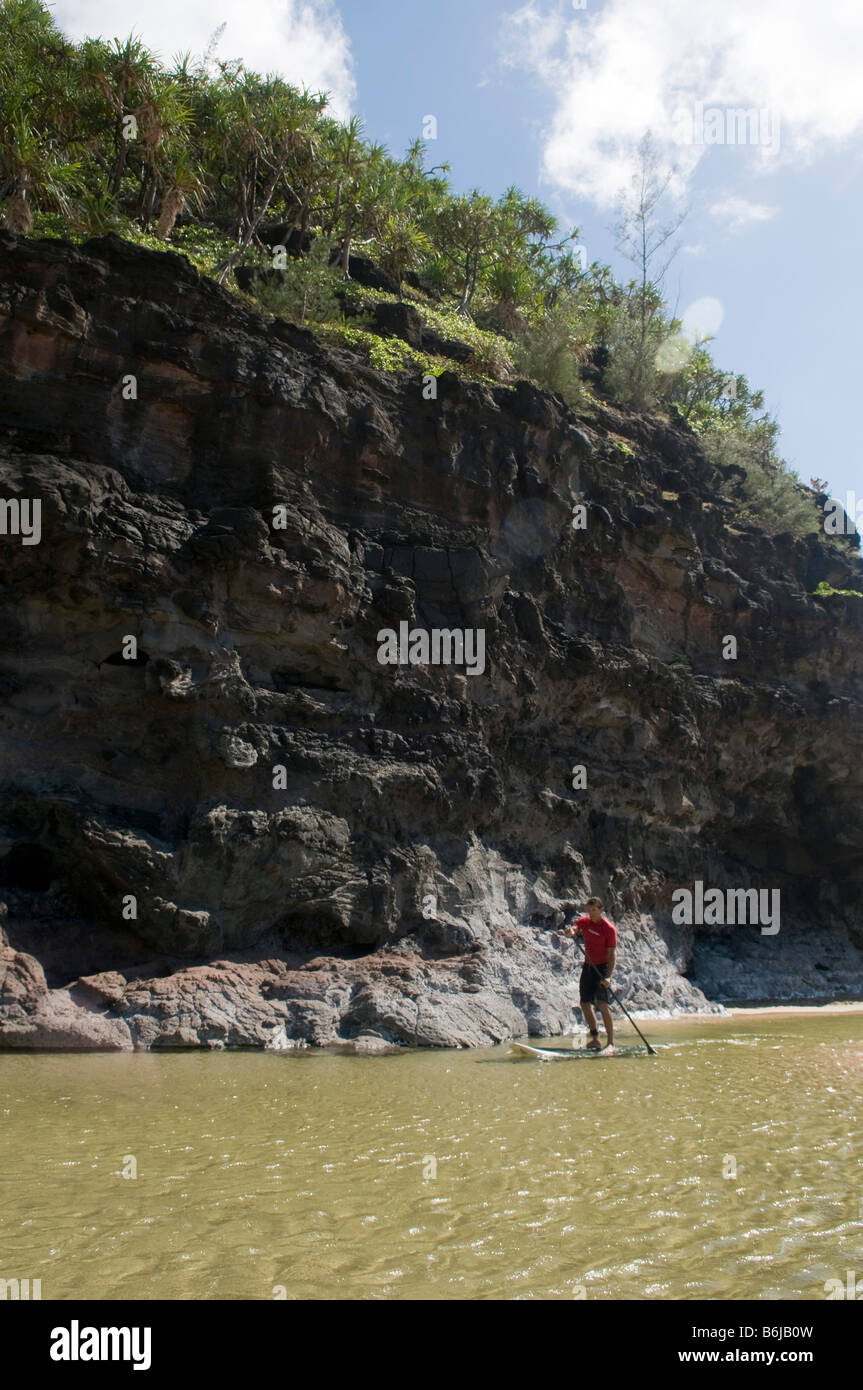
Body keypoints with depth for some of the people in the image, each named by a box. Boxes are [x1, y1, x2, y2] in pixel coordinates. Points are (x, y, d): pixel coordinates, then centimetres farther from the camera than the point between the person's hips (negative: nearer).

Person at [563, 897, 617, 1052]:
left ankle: (610, 1043, -14)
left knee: (602, 1003, -17)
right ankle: (595, 1039, 17)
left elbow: (612, 954, -16)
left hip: (602, 967, -6)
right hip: (588, 966, 7)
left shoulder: (609, 929, -14)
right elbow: (574, 928, -16)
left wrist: (608, 976, -27)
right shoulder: (584, 921, 2)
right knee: (585, 1003, 7)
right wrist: (570, 932, -42)